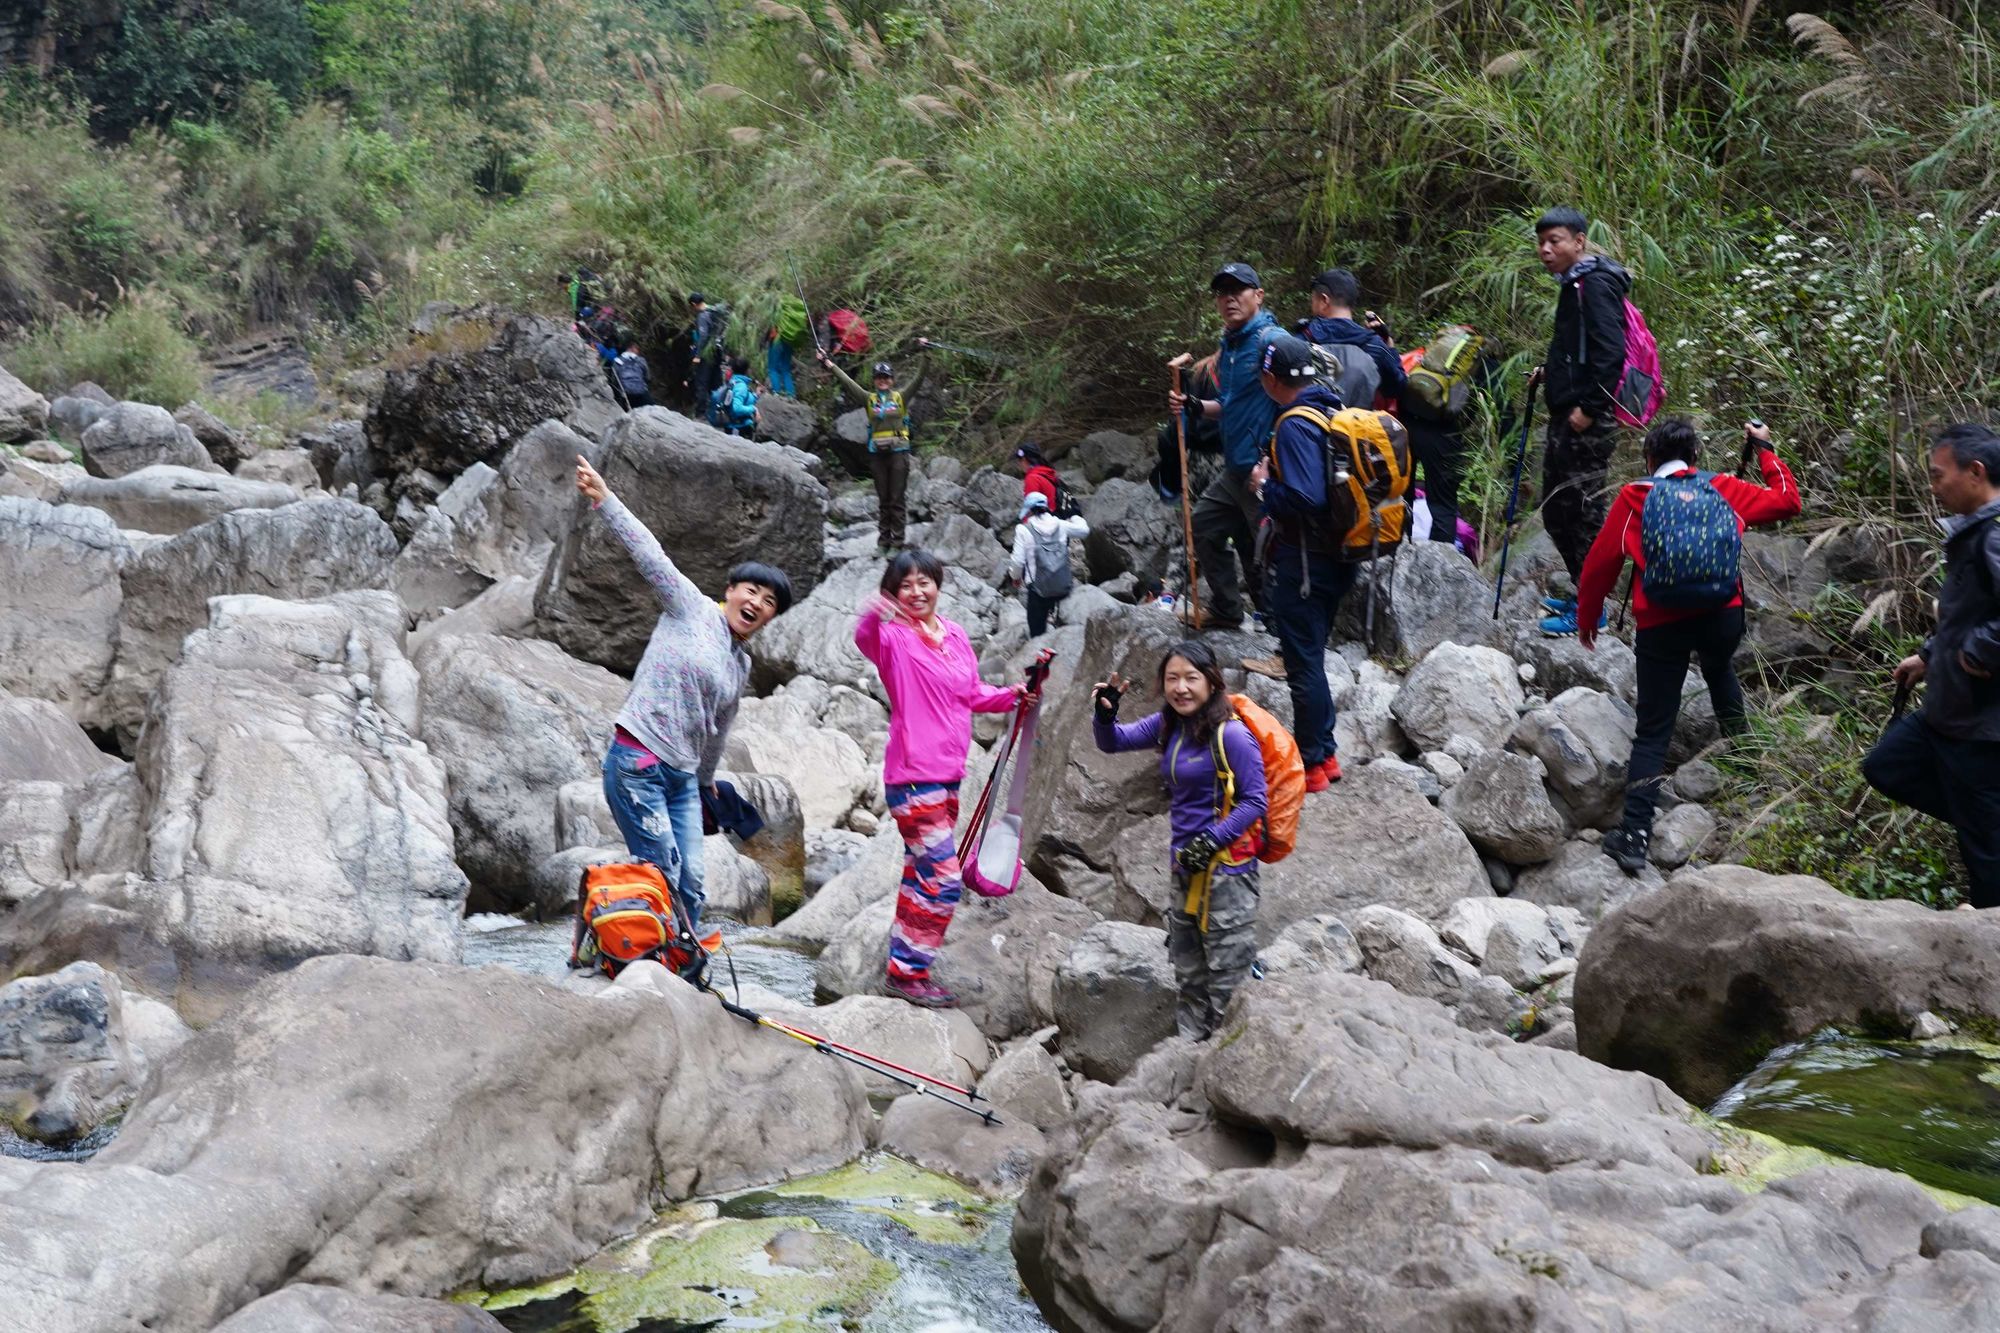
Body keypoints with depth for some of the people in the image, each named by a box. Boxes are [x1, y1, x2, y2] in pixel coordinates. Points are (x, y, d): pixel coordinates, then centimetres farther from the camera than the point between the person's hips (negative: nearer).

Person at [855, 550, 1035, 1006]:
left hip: (947, 776, 8)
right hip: (913, 779, -8)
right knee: (943, 881, -10)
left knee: (920, 877, 17)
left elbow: (973, 695, 21)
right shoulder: (894, 638, -12)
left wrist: (1011, 696, 3)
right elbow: (866, 640, -37)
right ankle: (908, 972, 1)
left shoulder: (955, 637, 9)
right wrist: (872, 616, -59)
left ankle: (904, 966, 29)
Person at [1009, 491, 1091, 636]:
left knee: (1037, 630, 3)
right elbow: (1084, 530, 20)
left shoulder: (1023, 530, -6)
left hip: (1038, 588, -3)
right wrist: (1076, 519, 42)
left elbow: (1018, 560, -7)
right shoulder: (1060, 525, 5)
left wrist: (1015, 576, 14)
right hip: (1063, 586, 3)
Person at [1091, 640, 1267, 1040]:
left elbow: (1254, 800, -16)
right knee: (1189, 972, 19)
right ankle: (1190, 1046, 31)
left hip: (1226, 866, -8)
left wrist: (1212, 840, -23)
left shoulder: (1231, 734, -17)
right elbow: (1112, 742, 13)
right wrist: (1104, 713, -8)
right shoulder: (1169, 726, 6)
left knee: (1228, 976, -2)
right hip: (1185, 866, 8)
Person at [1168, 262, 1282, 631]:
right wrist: (1194, 406, 6)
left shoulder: (1271, 341, -16)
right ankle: (1225, 611, 30)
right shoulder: (1227, 347, 13)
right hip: (1235, 470, 10)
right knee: (1204, 526, 18)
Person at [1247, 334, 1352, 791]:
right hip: (1338, 557, 9)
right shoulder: (1335, 411, 7)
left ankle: (1312, 765, 7)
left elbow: (1305, 499, -29)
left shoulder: (1296, 425, -20)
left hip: (1304, 561, -9)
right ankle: (1324, 752, 28)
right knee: (1311, 657, 20)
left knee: (1303, 663, 0)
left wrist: (1264, 487, -13)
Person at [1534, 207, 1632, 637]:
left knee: (1582, 511, -5)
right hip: (1567, 417, 10)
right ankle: (1583, 594, 27)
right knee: (1556, 510, 16)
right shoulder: (1574, 284, 18)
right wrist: (1550, 374, 16)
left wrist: (1588, 408, -22)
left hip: (1586, 422, -10)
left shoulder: (1594, 284, -13)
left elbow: (1610, 351, -22)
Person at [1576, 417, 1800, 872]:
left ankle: (1634, 836, -9)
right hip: (1723, 615, 2)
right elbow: (1787, 501, 20)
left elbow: (1600, 562, 5)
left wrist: (1587, 620, 18)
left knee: (1652, 731, 0)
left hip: (1661, 625, -2)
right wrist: (1766, 449, 33)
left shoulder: (1633, 498, 4)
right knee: (1718, 668, 38)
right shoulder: (1723, 489, 9)